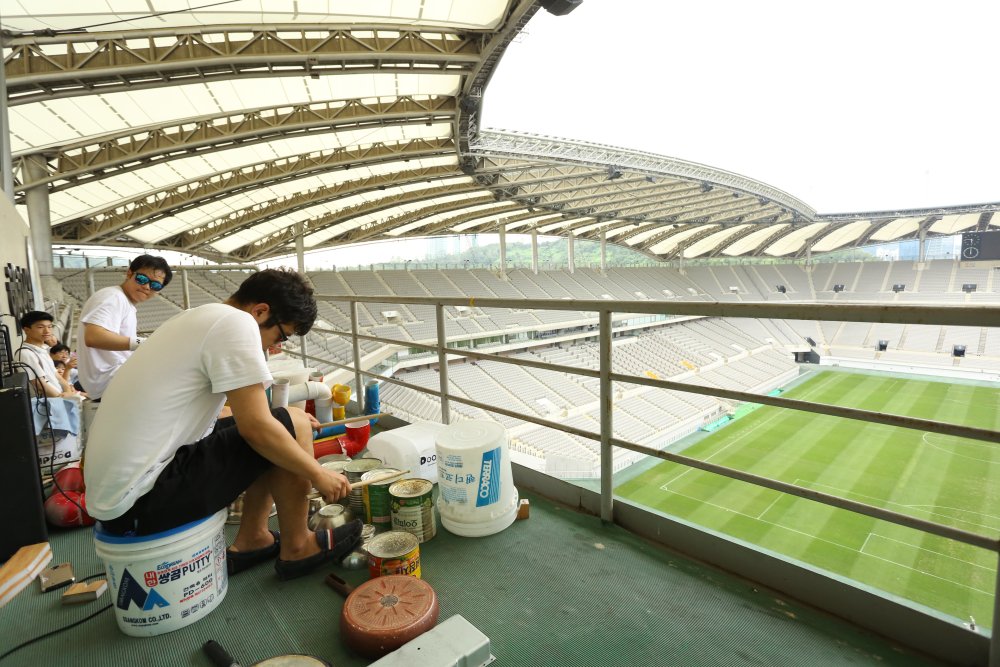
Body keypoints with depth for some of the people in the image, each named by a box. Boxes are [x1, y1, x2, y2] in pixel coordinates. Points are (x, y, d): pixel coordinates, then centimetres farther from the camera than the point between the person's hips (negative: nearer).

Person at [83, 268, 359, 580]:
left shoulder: (197, 318, 13)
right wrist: (319, 474, -9)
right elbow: (256, 426, -20)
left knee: (271, 434, 14)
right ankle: (296, 549, 6)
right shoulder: (236, 323, -17)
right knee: (292, 424, -10)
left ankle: (251, 541, 19)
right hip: (142, 499, -10)